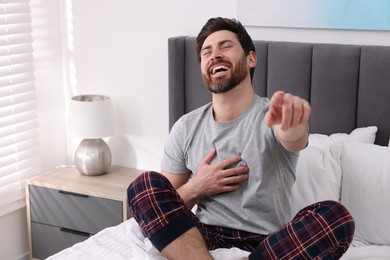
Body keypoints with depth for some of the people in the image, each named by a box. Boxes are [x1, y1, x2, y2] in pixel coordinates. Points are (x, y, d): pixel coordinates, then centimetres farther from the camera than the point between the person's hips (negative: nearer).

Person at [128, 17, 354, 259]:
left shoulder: (275, 114, -3)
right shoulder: (186, 128, 8)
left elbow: (294, 139, -30)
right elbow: (161, 207, 12)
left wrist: (293, 121, -55)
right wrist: (197, 188, -10)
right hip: (205, 239, 2)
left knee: (336, 217, -30)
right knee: (144, 184, -19)